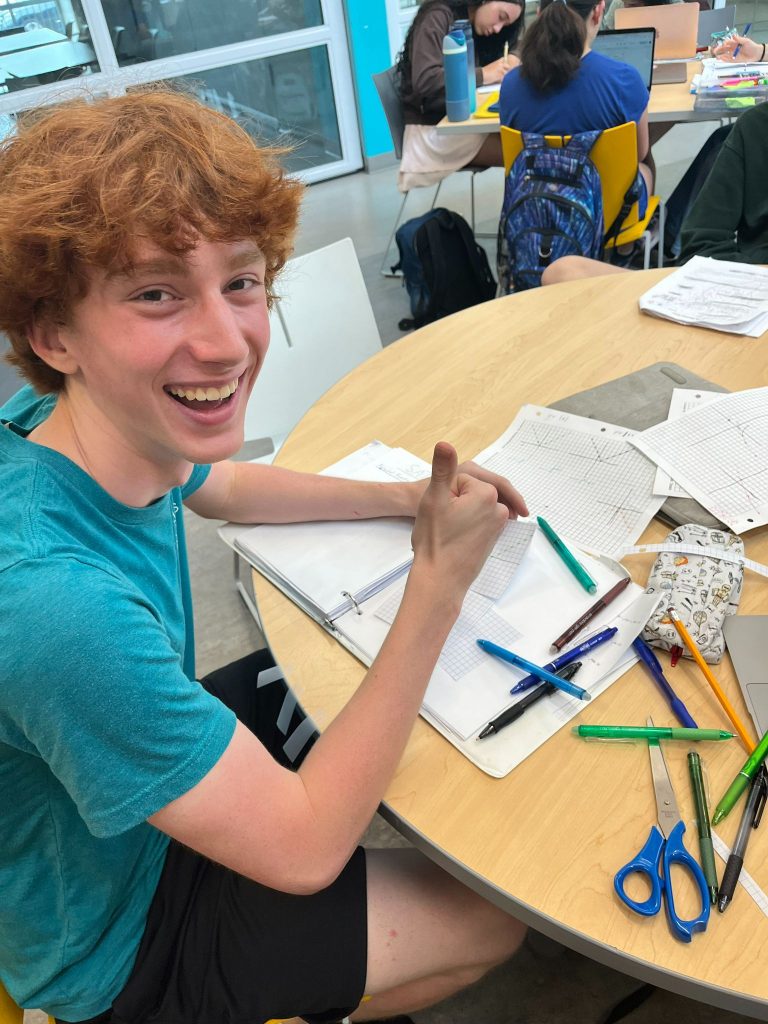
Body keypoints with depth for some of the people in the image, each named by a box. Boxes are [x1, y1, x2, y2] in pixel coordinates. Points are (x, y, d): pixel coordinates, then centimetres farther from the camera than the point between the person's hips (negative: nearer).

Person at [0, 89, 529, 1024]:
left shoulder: (108, 426, -18)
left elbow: (219, 488, 6)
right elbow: (302, 851, -30)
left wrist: (402, 497, -7)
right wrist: (440, 581, -31)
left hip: (139, 751, 6)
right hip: (111, 948, -6)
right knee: (493, 916, 5)